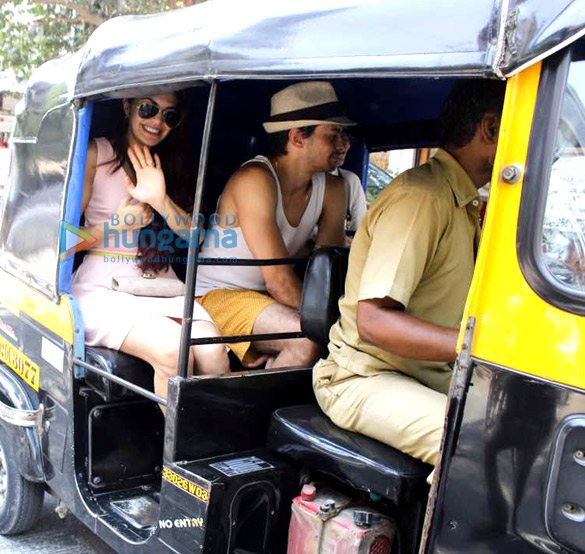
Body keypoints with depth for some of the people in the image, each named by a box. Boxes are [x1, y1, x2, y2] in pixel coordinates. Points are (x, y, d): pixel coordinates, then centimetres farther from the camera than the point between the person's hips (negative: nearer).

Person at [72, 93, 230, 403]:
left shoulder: (170, 167, 18)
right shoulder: (97, 154, 4)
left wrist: (161, 201, -10)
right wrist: (118, 224, -11)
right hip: (104, 287, -4)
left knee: (214, 354, -26)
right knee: (174, 351, -32)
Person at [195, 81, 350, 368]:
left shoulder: (331, 190, 0)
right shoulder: (255, 180, -22)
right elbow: (279, 279, -26)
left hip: (273, 299, 7)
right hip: (216, 295, -7)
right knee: (309, 339, -30)